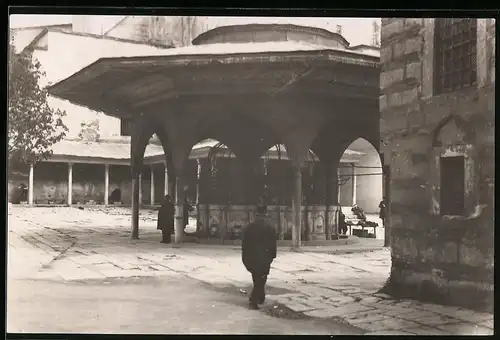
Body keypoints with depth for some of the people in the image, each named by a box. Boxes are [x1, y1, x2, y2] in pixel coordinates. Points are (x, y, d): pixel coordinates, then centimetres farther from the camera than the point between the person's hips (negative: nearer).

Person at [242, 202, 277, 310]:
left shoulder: (248, 227, -1)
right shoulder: (270, 228, -9)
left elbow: (244, 244, 1)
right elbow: (273, 245, -7)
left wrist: (245, 259, 7)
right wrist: (272, 256, 7)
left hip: (251, 258, 4)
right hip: (264, 259, -3)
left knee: (258, 280, 20)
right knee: (260, 280, 2)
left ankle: (261, 298, 30)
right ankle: (253, 301, -6)